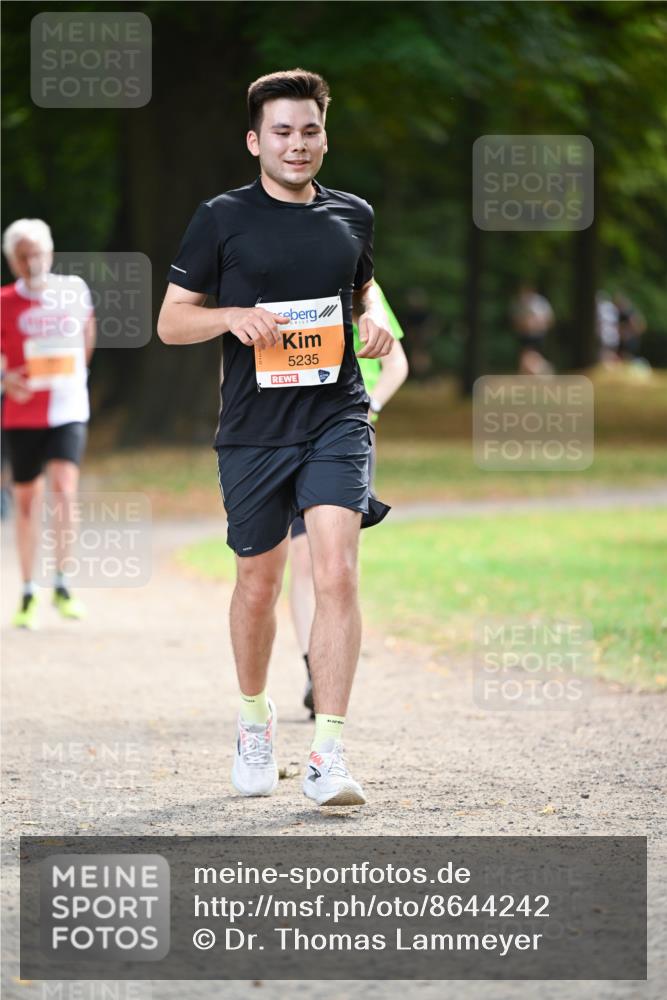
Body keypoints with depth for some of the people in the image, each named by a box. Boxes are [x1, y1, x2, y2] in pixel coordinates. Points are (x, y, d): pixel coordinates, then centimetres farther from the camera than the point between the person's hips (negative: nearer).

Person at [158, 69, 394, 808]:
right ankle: (255, 718, 37)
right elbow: (170, 320, 2)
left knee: (337, 574, -16)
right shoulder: (222, 219, -1)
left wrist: (375, 318, 5)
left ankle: (328, 753, -17)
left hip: (336, 420, 1)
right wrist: (234, 316, -17)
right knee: (259, 585, 10)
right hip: (253, 430, -1)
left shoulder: (352, 216, 9)